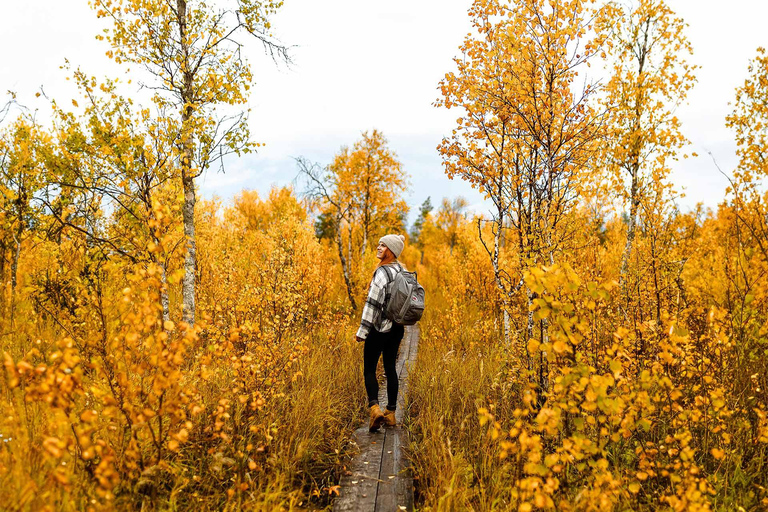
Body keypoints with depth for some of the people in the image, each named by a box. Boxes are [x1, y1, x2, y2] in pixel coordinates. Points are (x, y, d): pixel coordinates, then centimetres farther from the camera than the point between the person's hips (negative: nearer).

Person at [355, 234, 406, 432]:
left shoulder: (382, 272, -17)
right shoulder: (402, 271, 8)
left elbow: (373, 302, -20)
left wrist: (362, 331, -16)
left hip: (380, 328, -7)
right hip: (397, 328, 7)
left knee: (369, 369, -1)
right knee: (390, 368, 13)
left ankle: (374, 407, -19)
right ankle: (391, 412, 17)